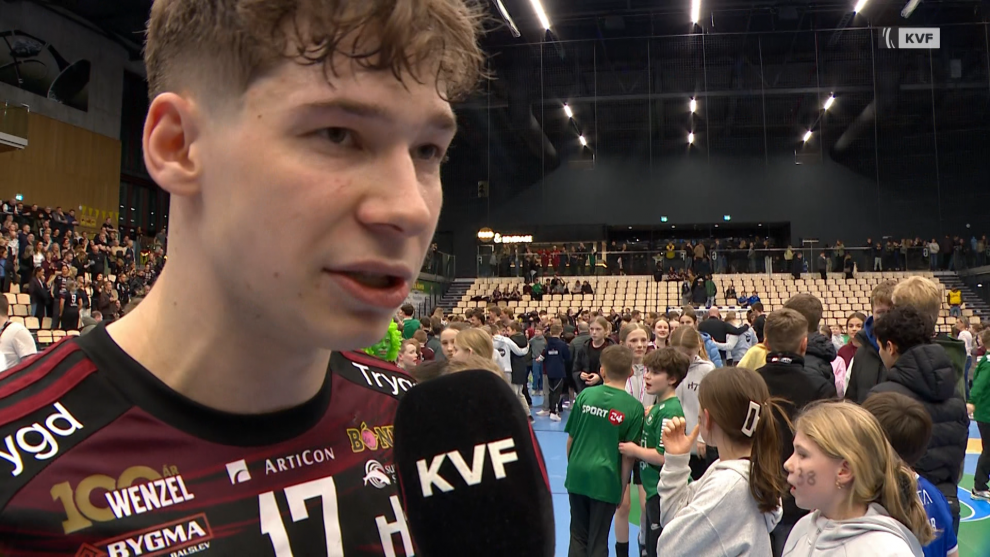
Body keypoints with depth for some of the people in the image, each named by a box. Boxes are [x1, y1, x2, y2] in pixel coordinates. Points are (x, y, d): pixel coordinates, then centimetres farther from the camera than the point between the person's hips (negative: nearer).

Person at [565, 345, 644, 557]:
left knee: (578, 537, 18)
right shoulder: (634, 407, -10)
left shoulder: (585, 395, -4)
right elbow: (628, 454, -9)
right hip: (606, 479, -2)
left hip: (577, 474, 2)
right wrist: (622, 487, 3)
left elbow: (571, 438, 2)